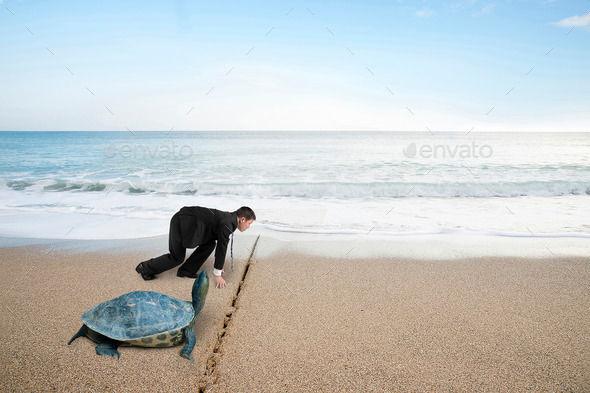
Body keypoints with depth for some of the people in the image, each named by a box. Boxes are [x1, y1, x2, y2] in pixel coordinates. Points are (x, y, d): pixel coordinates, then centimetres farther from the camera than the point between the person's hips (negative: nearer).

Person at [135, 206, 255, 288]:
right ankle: (146, 268, 17)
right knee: (177, 258, 0)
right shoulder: (227, 224, -19)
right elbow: (222, 248, -17)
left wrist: (218, 265, 31)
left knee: (209, 243, 9)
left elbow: (220, 244, 23)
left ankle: (187, 270, 13)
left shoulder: (229, 218, 11)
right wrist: (218, 275, -10)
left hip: (187, 220, 9)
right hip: (183, 221, -9)